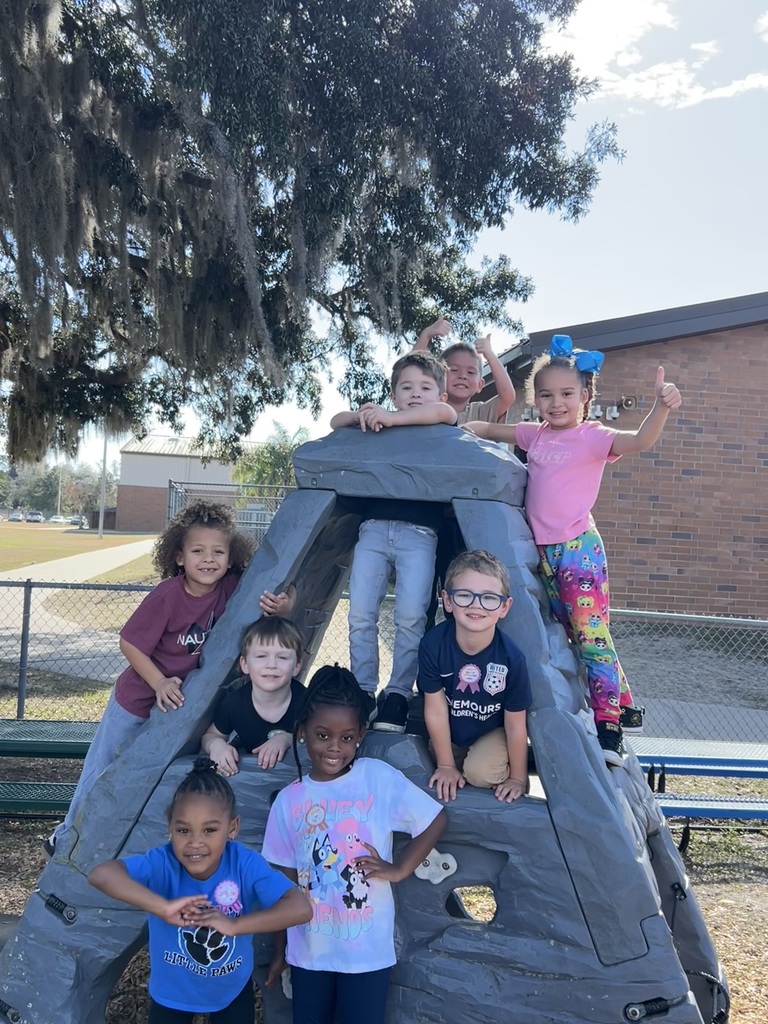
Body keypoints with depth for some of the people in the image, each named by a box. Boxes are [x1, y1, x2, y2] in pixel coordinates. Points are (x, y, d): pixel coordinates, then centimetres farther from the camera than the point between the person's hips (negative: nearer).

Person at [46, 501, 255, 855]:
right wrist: (160, 684, -28)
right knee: (102, 772, 17)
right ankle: (68, 836, 42)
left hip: (184, 702, 3)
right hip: (137, 699, -3)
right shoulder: (168, 595, -29)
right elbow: (130, 643, -21)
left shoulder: (230, 588, -20)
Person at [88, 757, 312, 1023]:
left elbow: (301, 908, -37)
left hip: (233, 991, 1)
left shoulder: (245, 864, -29)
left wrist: (234, 926, -42)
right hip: (171, 994, 0)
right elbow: (101, 874, -47)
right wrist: (164, 908, -52)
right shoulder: (162, 863, -31)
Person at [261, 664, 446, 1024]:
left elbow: (435, 820, -9)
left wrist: (398, 869, -13)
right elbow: (285, 880, 4)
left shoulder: (378, 778, -13)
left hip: (367, 950, -2)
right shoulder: (288, 800, -5)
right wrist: (279, 949, 9)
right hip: (309, 950, 3)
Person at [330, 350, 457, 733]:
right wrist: (363, 415, 0)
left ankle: (398, 696, -1)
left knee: (410, 616, -12)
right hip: (373, 530, 3)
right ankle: (363, 694, 6)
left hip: (418, 533, -3)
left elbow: (444, 412, -11)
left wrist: (391, 419, -12)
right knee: (360, 614, -4)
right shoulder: (379, 429, 20)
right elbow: (335, 422, 20)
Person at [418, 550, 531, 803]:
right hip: (449, 733, 3)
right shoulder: (433, 644, -27)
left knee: (480, 772, -23)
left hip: (493, 732, -2)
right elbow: (436, 710, -15)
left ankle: (501, 767, 7)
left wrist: (518, 778, -5)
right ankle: (459, 760, 18)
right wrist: (446, 765, -6)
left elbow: (515, 725, -16)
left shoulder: (511, 658, -30)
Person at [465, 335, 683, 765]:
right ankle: (623, 705, 29)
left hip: (579, 548, -7)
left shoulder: (594, 437, -7)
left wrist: (662, 407, -40)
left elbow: (640, 441, -24)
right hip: (544, 551, 7)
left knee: (592, 636, -6)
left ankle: (609, 727, 1)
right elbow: (488, 429, 23)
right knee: (566, 636, 14)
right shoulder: (535, 435, 11)